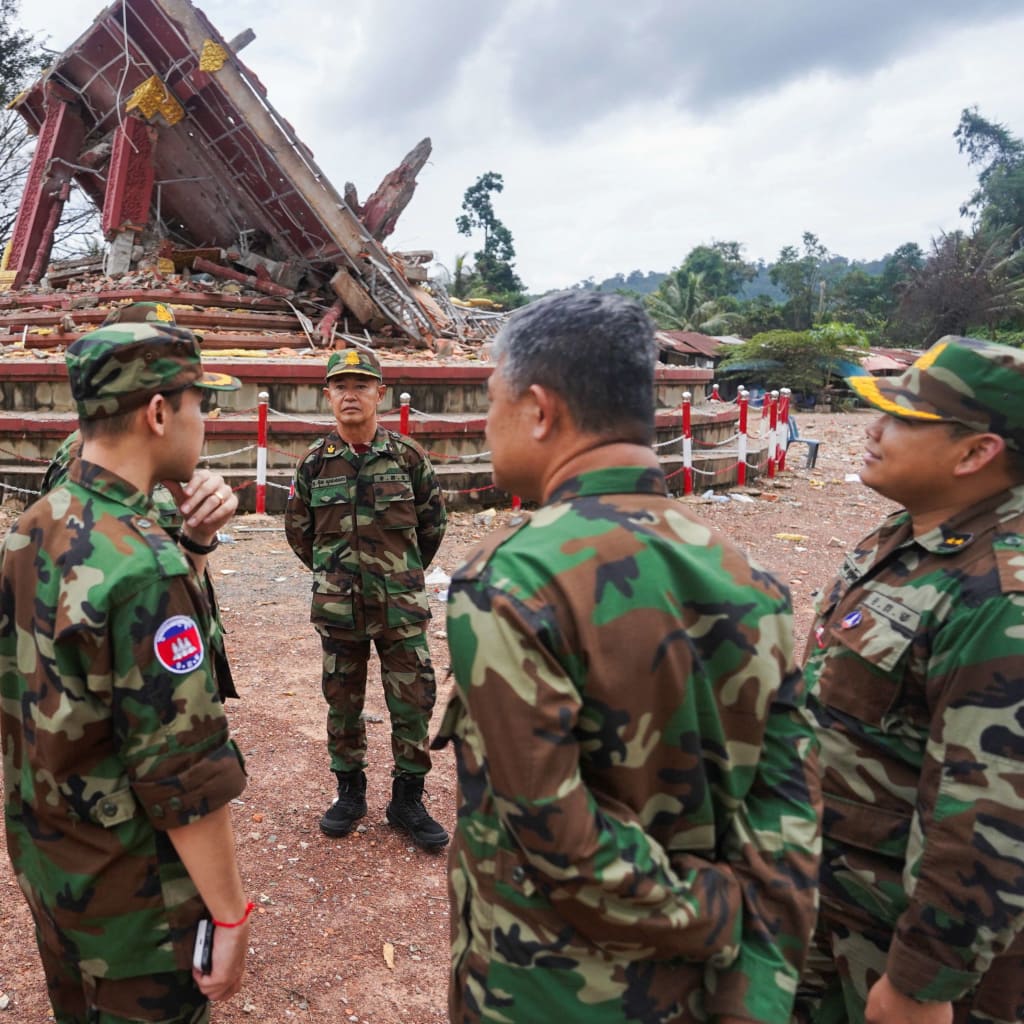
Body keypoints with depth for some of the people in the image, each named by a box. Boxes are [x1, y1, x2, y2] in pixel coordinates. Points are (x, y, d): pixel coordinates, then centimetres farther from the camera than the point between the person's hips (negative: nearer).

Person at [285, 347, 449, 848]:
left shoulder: (407, 456, -4)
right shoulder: (314, 463, 0)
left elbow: (433, 520, 7)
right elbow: (298, 530, 12)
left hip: (401, 608, -1)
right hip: (337, 608, 1)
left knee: (413, 702, 3)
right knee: (342, 703, 13)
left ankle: (407, 800, 20)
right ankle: (350, 792, 31)